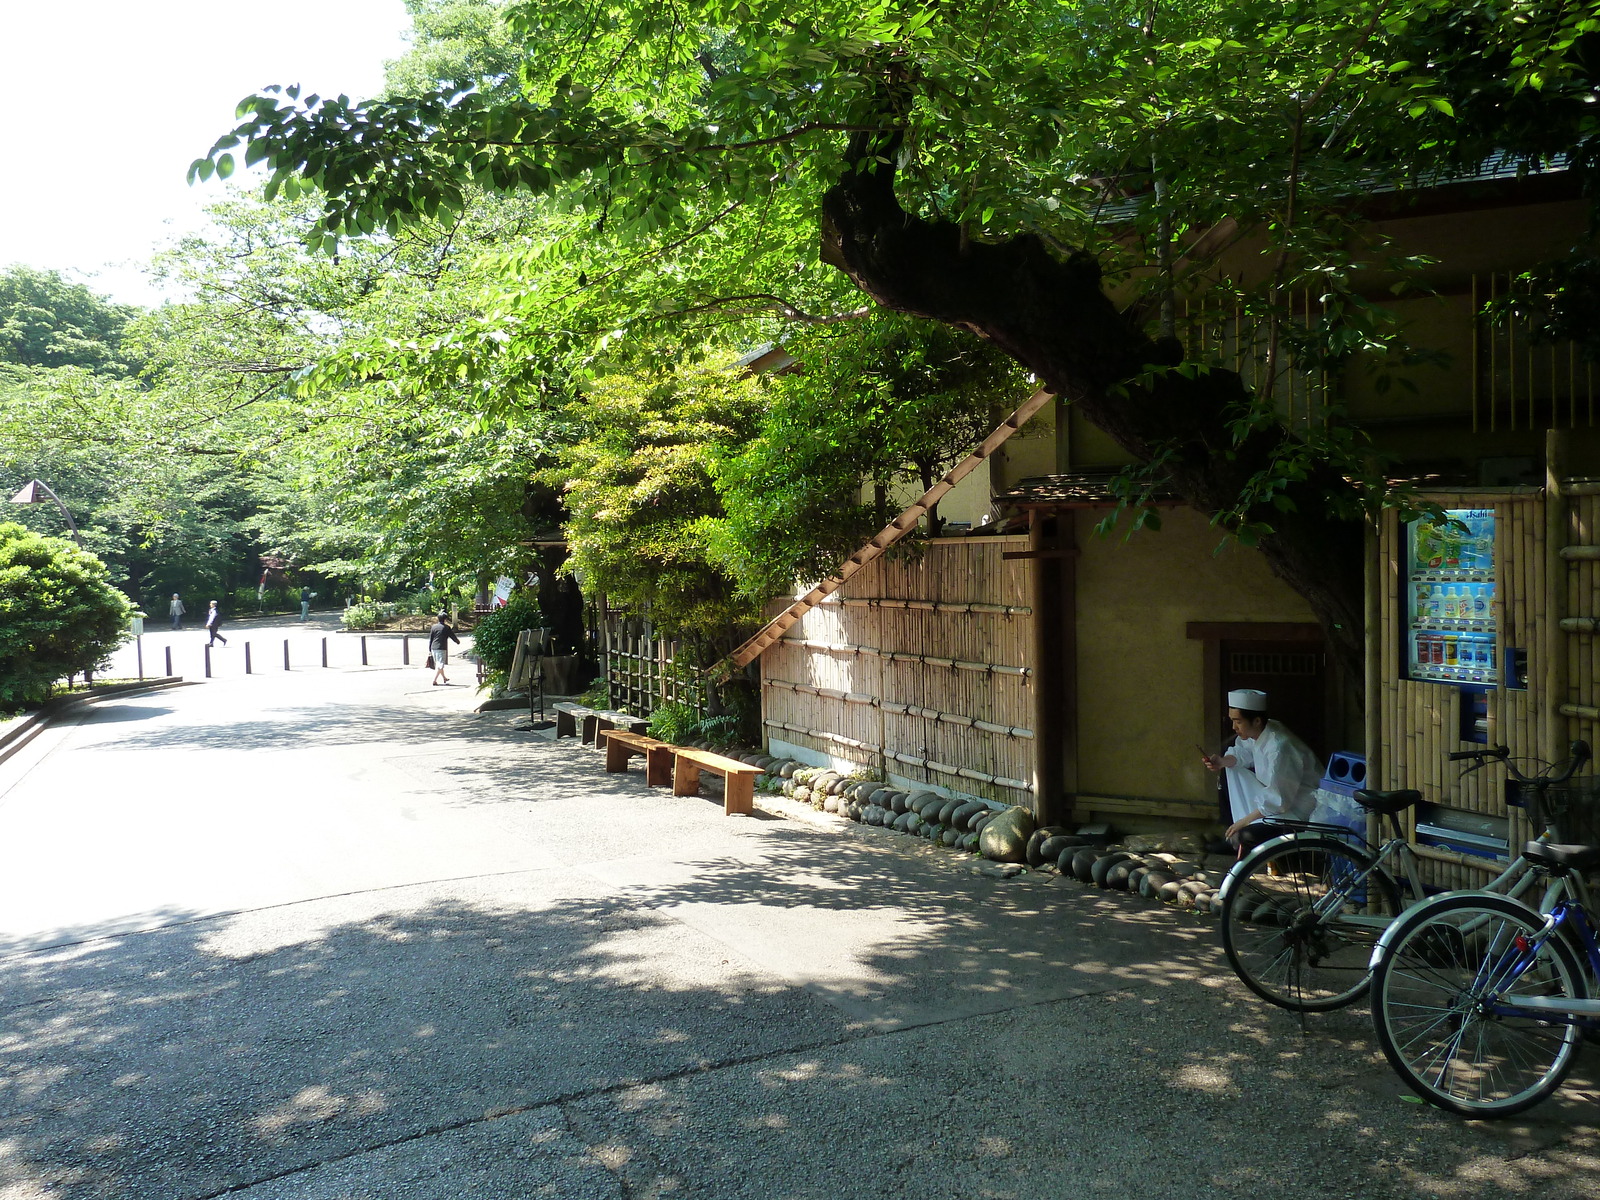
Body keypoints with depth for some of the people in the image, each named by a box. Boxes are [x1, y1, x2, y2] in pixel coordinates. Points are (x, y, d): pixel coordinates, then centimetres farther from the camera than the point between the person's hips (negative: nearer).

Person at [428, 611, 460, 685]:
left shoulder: (434, 626, 7)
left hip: (433, 648, 6)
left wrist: (429, 650, 14)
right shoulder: (446, 627, -6)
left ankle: (444, 678, 35)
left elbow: (430, 639, 9)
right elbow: (452, 636, 2)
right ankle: (434, 681, -15)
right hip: (441, 648, -6)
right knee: (440, 665, -5)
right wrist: (458, 641, 24)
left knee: (438, 664, 19)